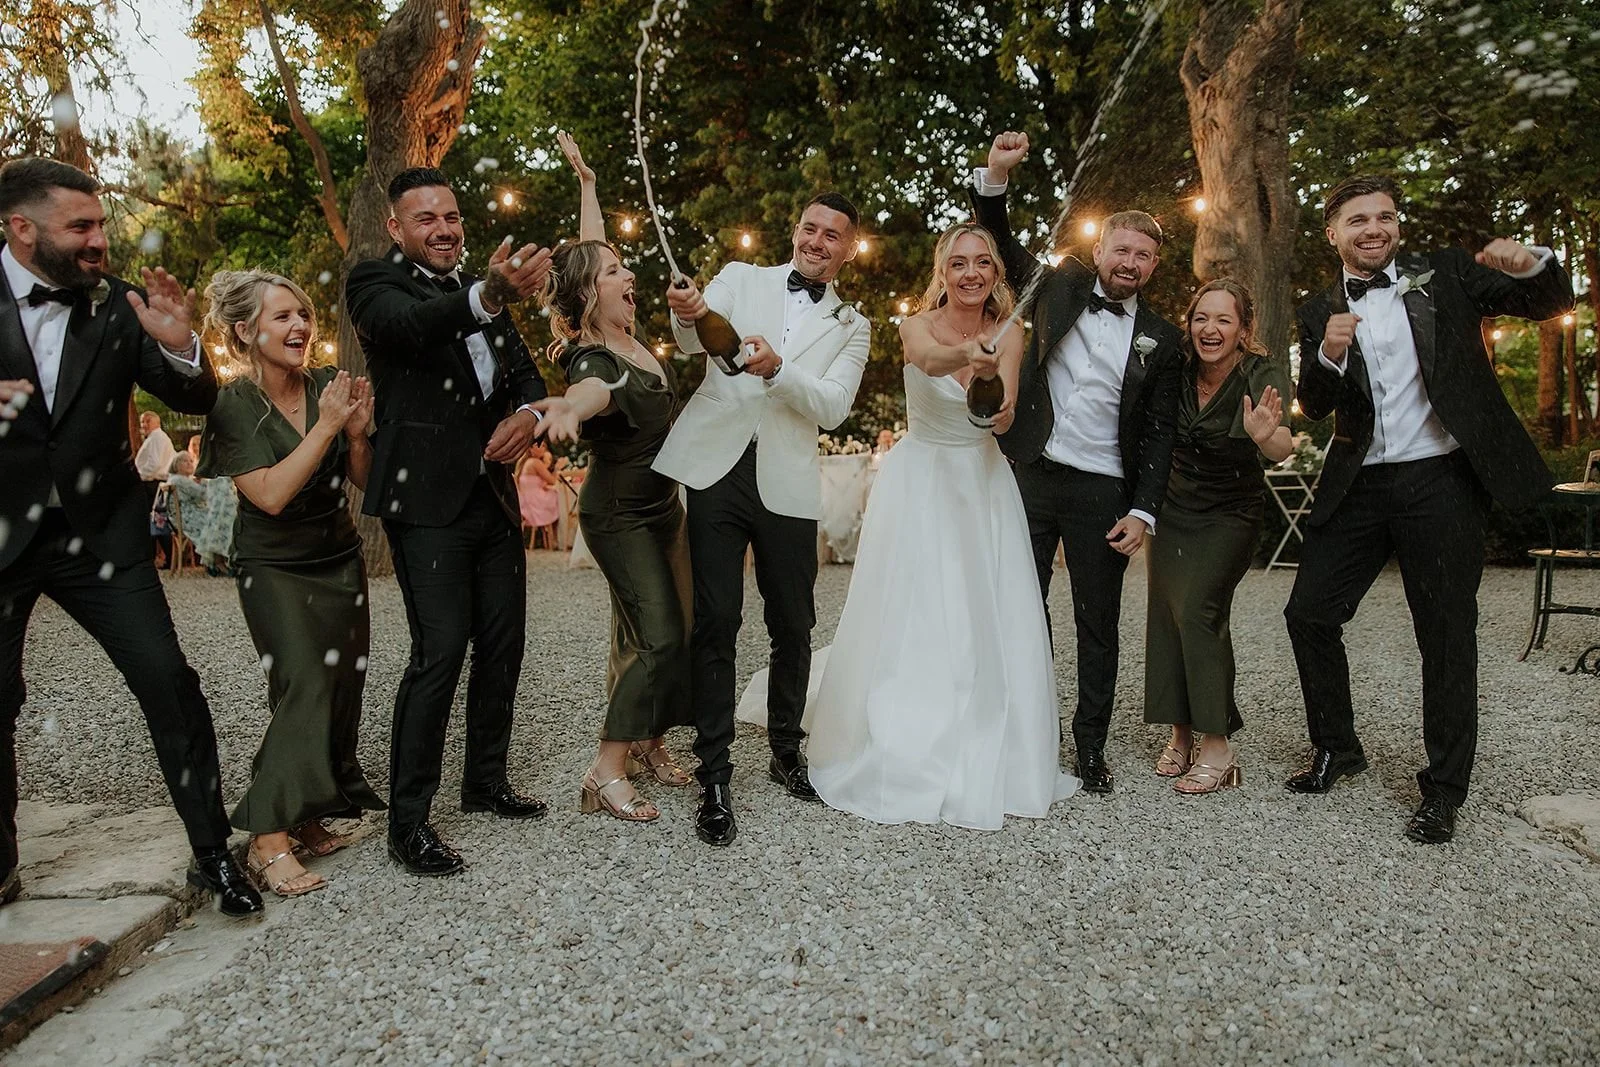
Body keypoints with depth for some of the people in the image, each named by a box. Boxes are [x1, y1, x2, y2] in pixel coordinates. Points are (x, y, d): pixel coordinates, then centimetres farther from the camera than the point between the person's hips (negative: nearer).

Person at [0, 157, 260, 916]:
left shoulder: (117, 305, -1)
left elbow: (196, 401, 1)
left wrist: (178, 345, -20)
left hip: (98, 531, 0)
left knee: (169, 682, -6)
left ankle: (212, 853, 6)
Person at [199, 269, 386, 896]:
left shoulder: (328, 385, -2)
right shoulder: (234, 405, -13)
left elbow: (363, 481, 1)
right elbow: (271, 494, -23)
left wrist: (356, 431, -17)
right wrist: (326, 427, -24)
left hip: (340, 558, 5)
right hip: (275, 568, -5)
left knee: (342, 689, 3)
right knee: (307, 685, -19)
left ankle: (307, 816, 17)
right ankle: (267, 840, -14)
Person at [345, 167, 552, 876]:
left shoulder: (483, 292, 17)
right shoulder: (376, 282, -4)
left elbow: (524, 371, 16)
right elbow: (407, 325, -27)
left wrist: (527, 413, -9)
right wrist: (487, 296, -47)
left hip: (493, 494, 7)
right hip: (428, 499, -7)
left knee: (502, 643, 12)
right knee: (439, 652, -11)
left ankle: (486, 782, 28)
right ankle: (408, 823, 1)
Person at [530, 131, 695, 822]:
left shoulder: (625, 334, 0)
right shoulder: (593, 361, -24)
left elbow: (590, 248, 16)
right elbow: (592, 389, -51)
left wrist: (586, 182, 19)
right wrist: (569, 407, -73)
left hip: (662, 506, 9)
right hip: (621, 516, -9)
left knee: (671, 633, 12)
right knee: (659, 637, -13)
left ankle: (648, 743, 26)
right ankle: (606, 774, -6)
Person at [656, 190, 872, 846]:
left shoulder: (851, 326, 14)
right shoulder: (740, 279, 12)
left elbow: (833, 407, -1)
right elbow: (694, 342, -6)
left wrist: (777, 368, -19)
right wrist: (688, 315, -30)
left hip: (788, 484, 2)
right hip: (717, 469, -1)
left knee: (793, 627, 8)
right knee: (715, 624, -3)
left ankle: (786, 753, 30)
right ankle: (714, 779, 6)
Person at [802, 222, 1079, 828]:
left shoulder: (1008, 335, -1)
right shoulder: (919, 326, -7)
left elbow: (1004, 418, -18)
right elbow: (929, 358, -33)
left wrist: (998, 404, -41)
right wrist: (967, 355, -55)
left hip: (983, 485, 2)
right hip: (919, 483, -2)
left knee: (988, 623, 0)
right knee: (911, 621, -4)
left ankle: (986, 766, 15)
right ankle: (904, 762, 10)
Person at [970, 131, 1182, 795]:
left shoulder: (1160, 338, 6)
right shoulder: (1060, 288, 8)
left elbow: (1159, 433, 5)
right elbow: (1000, 245, 3)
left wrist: (1143, 511, -3)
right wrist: (995, 176, -15)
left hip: (1103, 492, 0)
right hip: (1031, 475, 0)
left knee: (1098, 624, 7)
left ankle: (1091, 744, 20)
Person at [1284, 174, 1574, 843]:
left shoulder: (1445, 274, 4)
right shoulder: (1320, 311, 9)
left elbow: (1552, 304, 6)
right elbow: (1314, 407, 1)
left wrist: (1532, 263, -15)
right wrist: (1329, 355, -19)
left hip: (1441, 481, -2)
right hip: (1359, 487, 3)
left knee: (1446, 635, 3)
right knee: (1308, 611, 2)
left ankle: (1443, 792, 16)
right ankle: (1336, 748, 23)